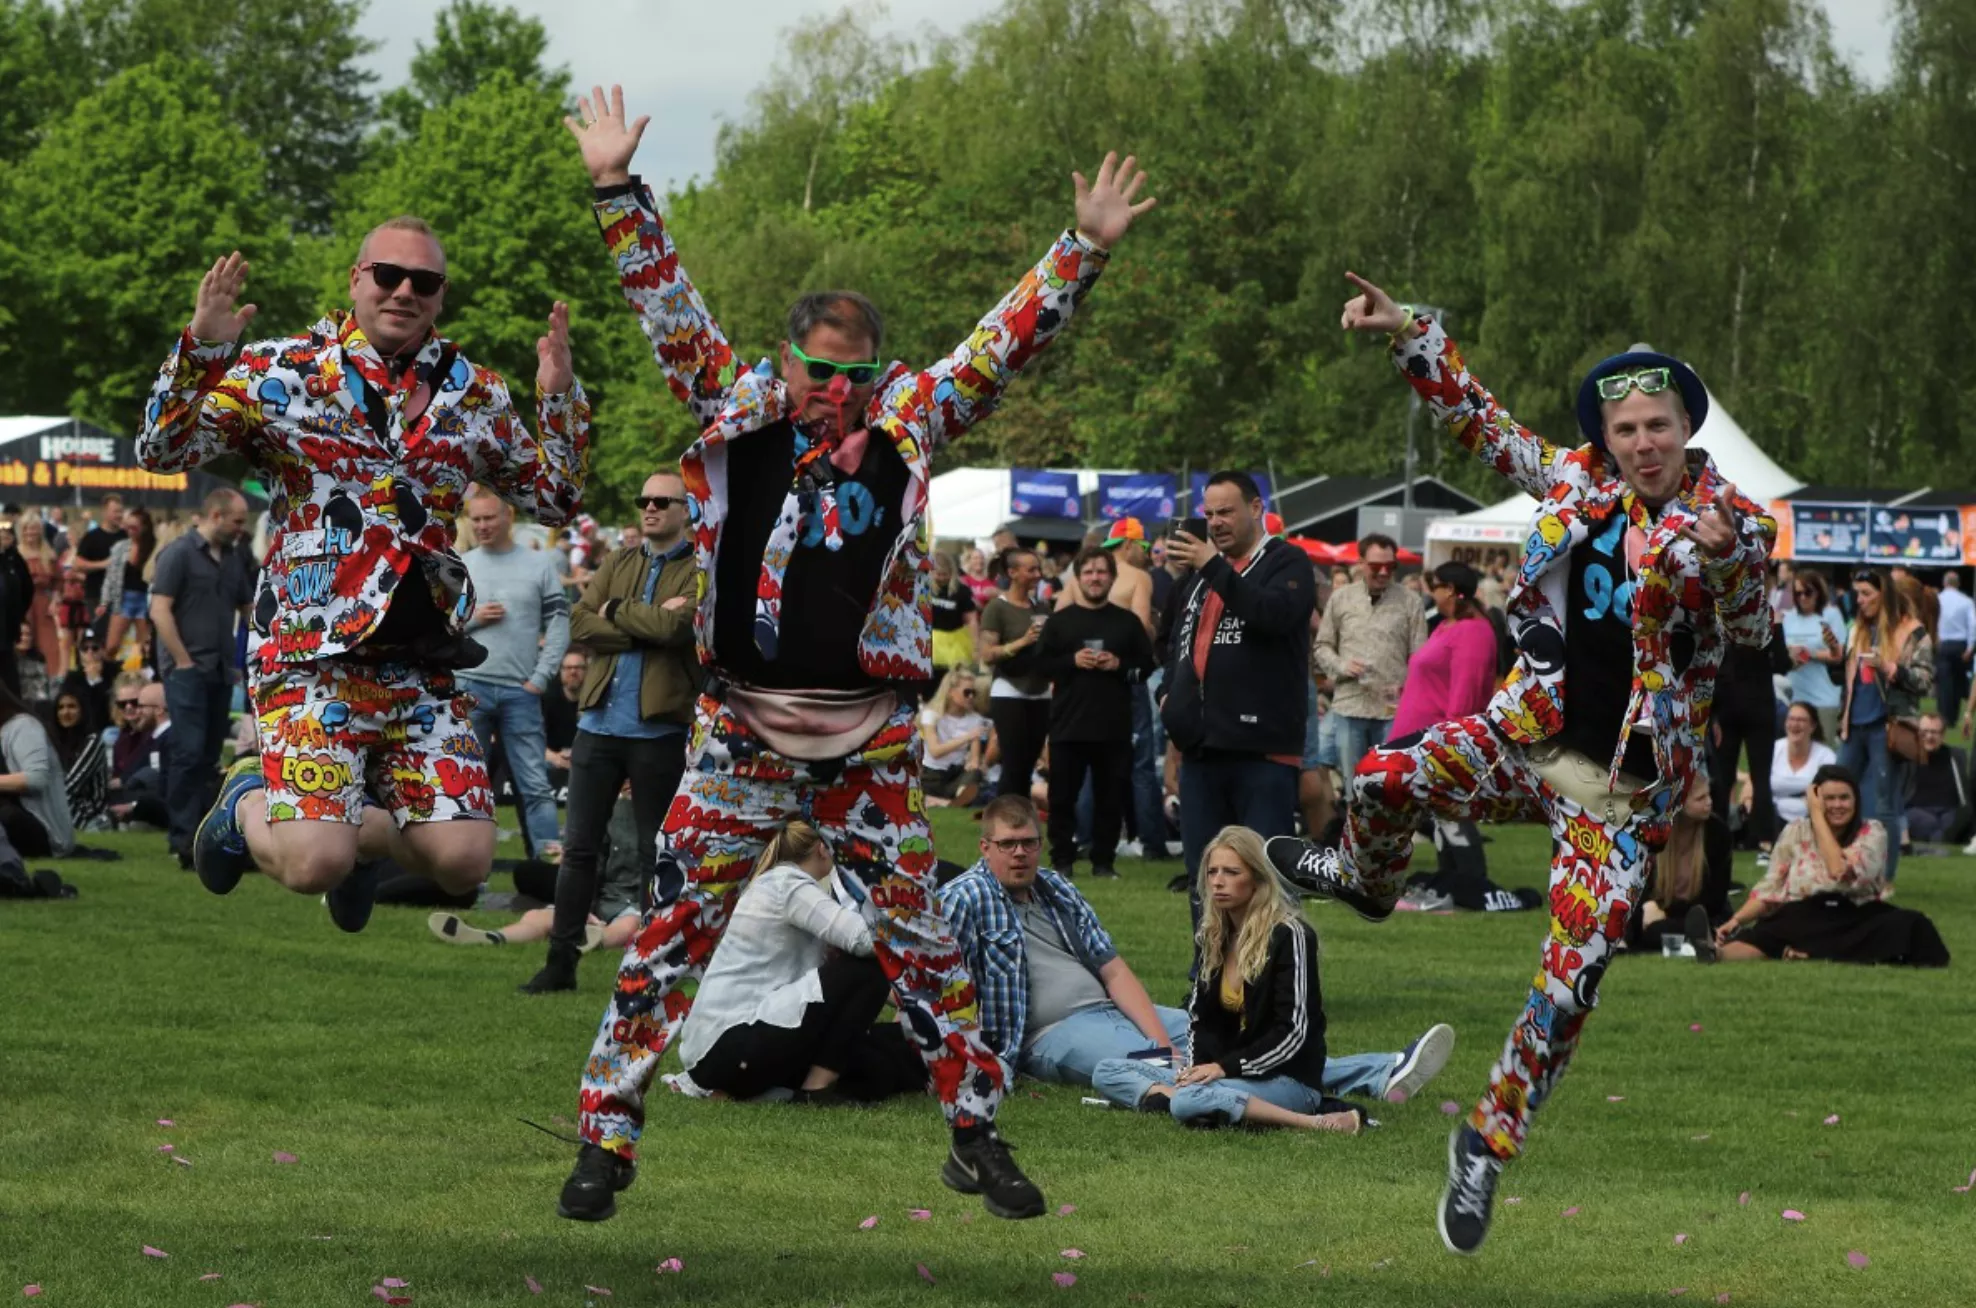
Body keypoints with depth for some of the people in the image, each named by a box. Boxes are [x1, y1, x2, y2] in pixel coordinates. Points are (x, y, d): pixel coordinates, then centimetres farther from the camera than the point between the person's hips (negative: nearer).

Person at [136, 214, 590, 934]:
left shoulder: (474, 394, 11)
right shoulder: (281, 371, 0)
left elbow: (556, 498, 19)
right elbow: (162, 450, -5)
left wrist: (560, 398, 3)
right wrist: (203, 349, -20)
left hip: (424, 664, 4)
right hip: (312, 655, -4)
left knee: (463, 860, -7)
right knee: (313, 865, -19)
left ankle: (362, 831, 28)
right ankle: (248, 803, 18)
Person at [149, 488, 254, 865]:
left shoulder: (234, 559, 14)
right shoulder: (178, 554, -7)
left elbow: (248, 608, 23)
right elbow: (160, 611, -13)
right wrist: (183, 661, -14)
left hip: (221, 672, 7)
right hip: (188, 670, -7)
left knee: (209, 756, 10)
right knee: (189, 753, -11)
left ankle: (202, 831, 15)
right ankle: (184, 837, -11)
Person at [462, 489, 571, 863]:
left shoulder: (539, 565, 6)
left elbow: (559, 625, 3)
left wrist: (540, 679, -5)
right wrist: (470, 619, -9)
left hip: (520, 691, -1)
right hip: (469, 688, 1)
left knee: (535, 783, -4)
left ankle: (551, 858, -7)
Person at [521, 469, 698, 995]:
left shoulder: (700, 571, -1)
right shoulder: (617, 563, 14)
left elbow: (677, 625, -20)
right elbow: (580, 621, 0)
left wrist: (617, 612, -5)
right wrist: (647, 628, -12)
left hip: (658, 730, -4)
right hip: (599, 724, 4)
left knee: (657, 853, 3)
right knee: (579, 847, 4)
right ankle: (561, 961, 8)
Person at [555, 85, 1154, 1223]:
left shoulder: (908, 424, 4)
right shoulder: (735, 411, 3)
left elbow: (1006, 341, 4)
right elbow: (671, 307, 2)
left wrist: (1086, 250, -2)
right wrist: (619, 190, -4)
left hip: (870, 738, 1)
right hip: (744, 732, -1)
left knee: (916, 938, 7)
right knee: (672, 934, -2)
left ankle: (977, 1134, 18)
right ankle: (607, 1138, 4)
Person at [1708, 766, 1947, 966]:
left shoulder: (1872, 833, 4)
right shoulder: (1795, 832, 11)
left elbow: (1841, 873, -14)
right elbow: (1769, 888, 9)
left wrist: (1818, 817, -7)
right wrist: (1736, 919, -8)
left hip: (1857, 920, 0)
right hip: (1801, 921, 0)